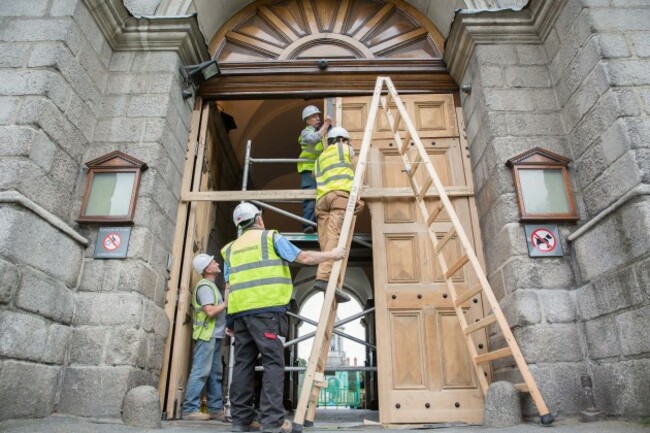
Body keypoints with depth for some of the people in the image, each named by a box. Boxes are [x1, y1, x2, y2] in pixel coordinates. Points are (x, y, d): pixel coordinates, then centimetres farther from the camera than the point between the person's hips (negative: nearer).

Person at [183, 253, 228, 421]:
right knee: (201, 372, -9)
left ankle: (215, 408, 12)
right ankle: (190, 409, -5)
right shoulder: (204, 286, -10)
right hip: (206, 335, -10)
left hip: (215, 335, 10)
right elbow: (210, 311, -20)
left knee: (215, 373, 8)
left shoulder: (211, 286, 20)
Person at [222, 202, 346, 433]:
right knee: (273, 363, -4)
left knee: (243, 364, 9)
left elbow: (229, 287, 16)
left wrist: (230, 319, 18)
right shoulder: (271, 237, 7)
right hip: (267, 309, -6)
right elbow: (304, 257, 6)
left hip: (240, 311, 6)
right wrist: (331, 255, 18)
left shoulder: (232, 248, 21)